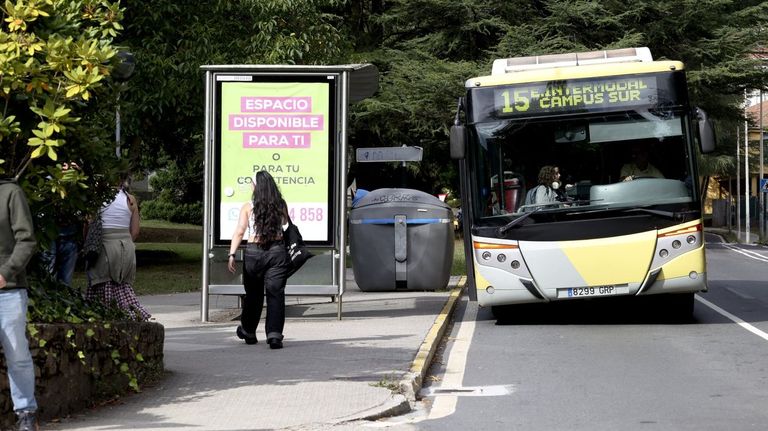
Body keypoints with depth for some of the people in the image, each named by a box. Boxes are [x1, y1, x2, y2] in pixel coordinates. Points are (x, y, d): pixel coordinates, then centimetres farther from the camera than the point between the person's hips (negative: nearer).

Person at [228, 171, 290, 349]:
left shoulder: (248, 207, -2)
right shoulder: (281, 206, 3)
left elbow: (239, 232, -9)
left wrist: (232, 255, -11)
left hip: (254, 252, 0)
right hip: (277, 252, 0)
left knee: (253, 294, 15)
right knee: (275, 294, -1)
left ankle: (248, 332, 33)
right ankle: (274, 334, -15)